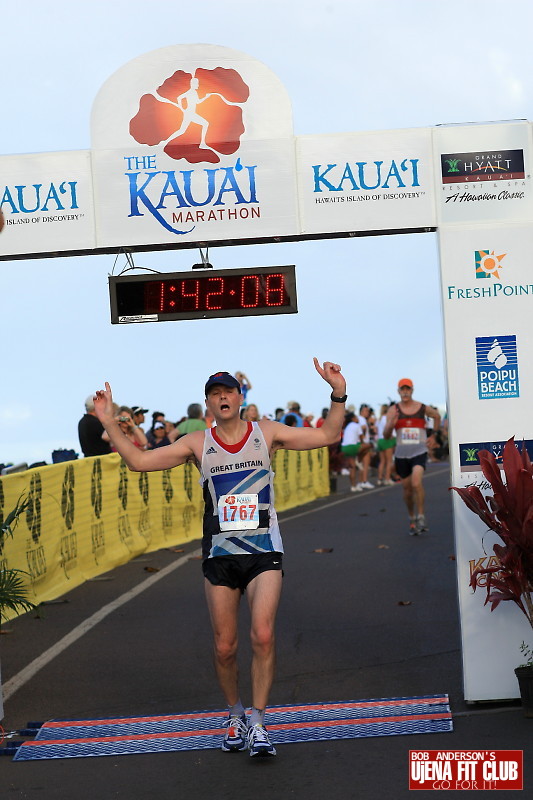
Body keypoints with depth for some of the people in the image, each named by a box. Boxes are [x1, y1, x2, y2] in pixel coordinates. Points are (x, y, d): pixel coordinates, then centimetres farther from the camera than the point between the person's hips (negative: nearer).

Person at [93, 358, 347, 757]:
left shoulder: (267, 433, 3)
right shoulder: (197, 443, 5)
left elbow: (327, 435, 3)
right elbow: (139, 461, 6)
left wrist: (339, 395, -10)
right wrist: (110, 423, -2)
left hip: (264, 551, -2)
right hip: (219, 555, 2)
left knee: (263, 636, -17)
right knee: (225, 647, 4)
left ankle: (257, 724, -6)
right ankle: (235, 714, 27)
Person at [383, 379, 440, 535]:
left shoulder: (423, 408, 0)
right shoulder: (393, 410, -1)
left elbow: (437, 415, 24)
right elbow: (386, 436, -6)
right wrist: (391, 425, -25)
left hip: (419, 452, -2)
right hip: (401, 454, 2)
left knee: (416, 482, -24)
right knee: (407, 489, 9)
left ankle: (421, 517, -12)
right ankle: (412, 519, 30)